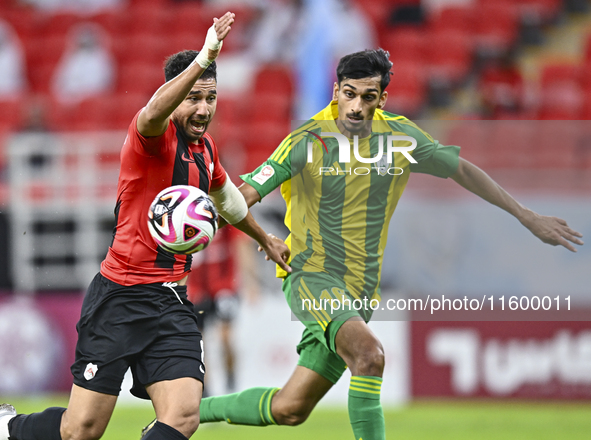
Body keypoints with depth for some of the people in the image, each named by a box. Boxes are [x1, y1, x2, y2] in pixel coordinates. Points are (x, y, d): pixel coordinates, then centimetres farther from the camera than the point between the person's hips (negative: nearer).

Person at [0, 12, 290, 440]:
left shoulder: (205, 147, 13)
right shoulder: (155, 135, -11)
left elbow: (226, 196, 36)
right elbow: (153, 114, -38)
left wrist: (265, 238, 50)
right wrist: (202, 60, -51)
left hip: (172, 303, 7)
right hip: (120, 296, -7)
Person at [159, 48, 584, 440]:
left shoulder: (400, 135, 1)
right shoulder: (308, 141, -9)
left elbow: (462, 170, 13)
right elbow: (246, 194, -9)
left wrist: (528, 217, 15)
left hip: (361, 293, 5)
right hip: (313, 277, -5)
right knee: (370, 355, -33)